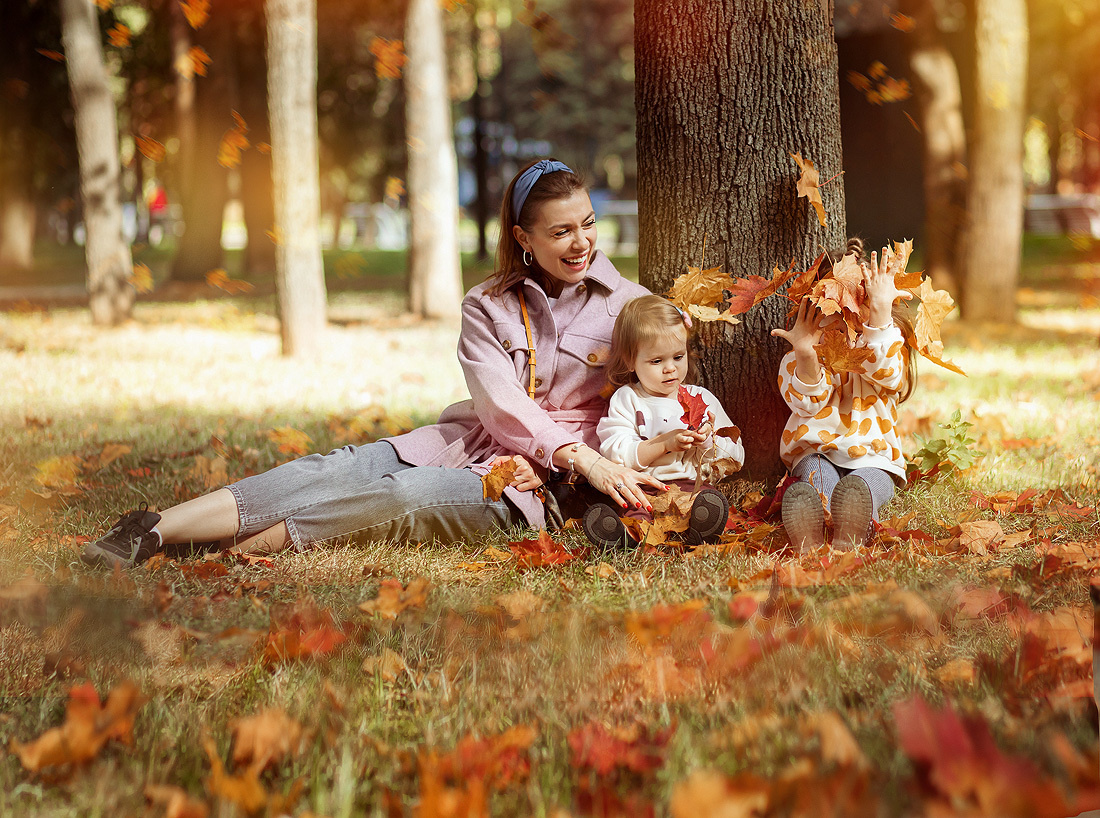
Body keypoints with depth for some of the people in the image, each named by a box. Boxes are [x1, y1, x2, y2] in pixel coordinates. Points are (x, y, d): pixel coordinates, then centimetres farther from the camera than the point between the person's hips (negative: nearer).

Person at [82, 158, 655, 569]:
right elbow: (500, 404, -7)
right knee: (339, 469, -25)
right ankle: (151, 532, -33)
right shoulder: (486, 306, 7)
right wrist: (583, 459, -24)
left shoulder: (624, 305, 4)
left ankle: (224, 551, -38)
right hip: (469, 443, 3)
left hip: (527, 485, -3)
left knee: (405, 496, -32)